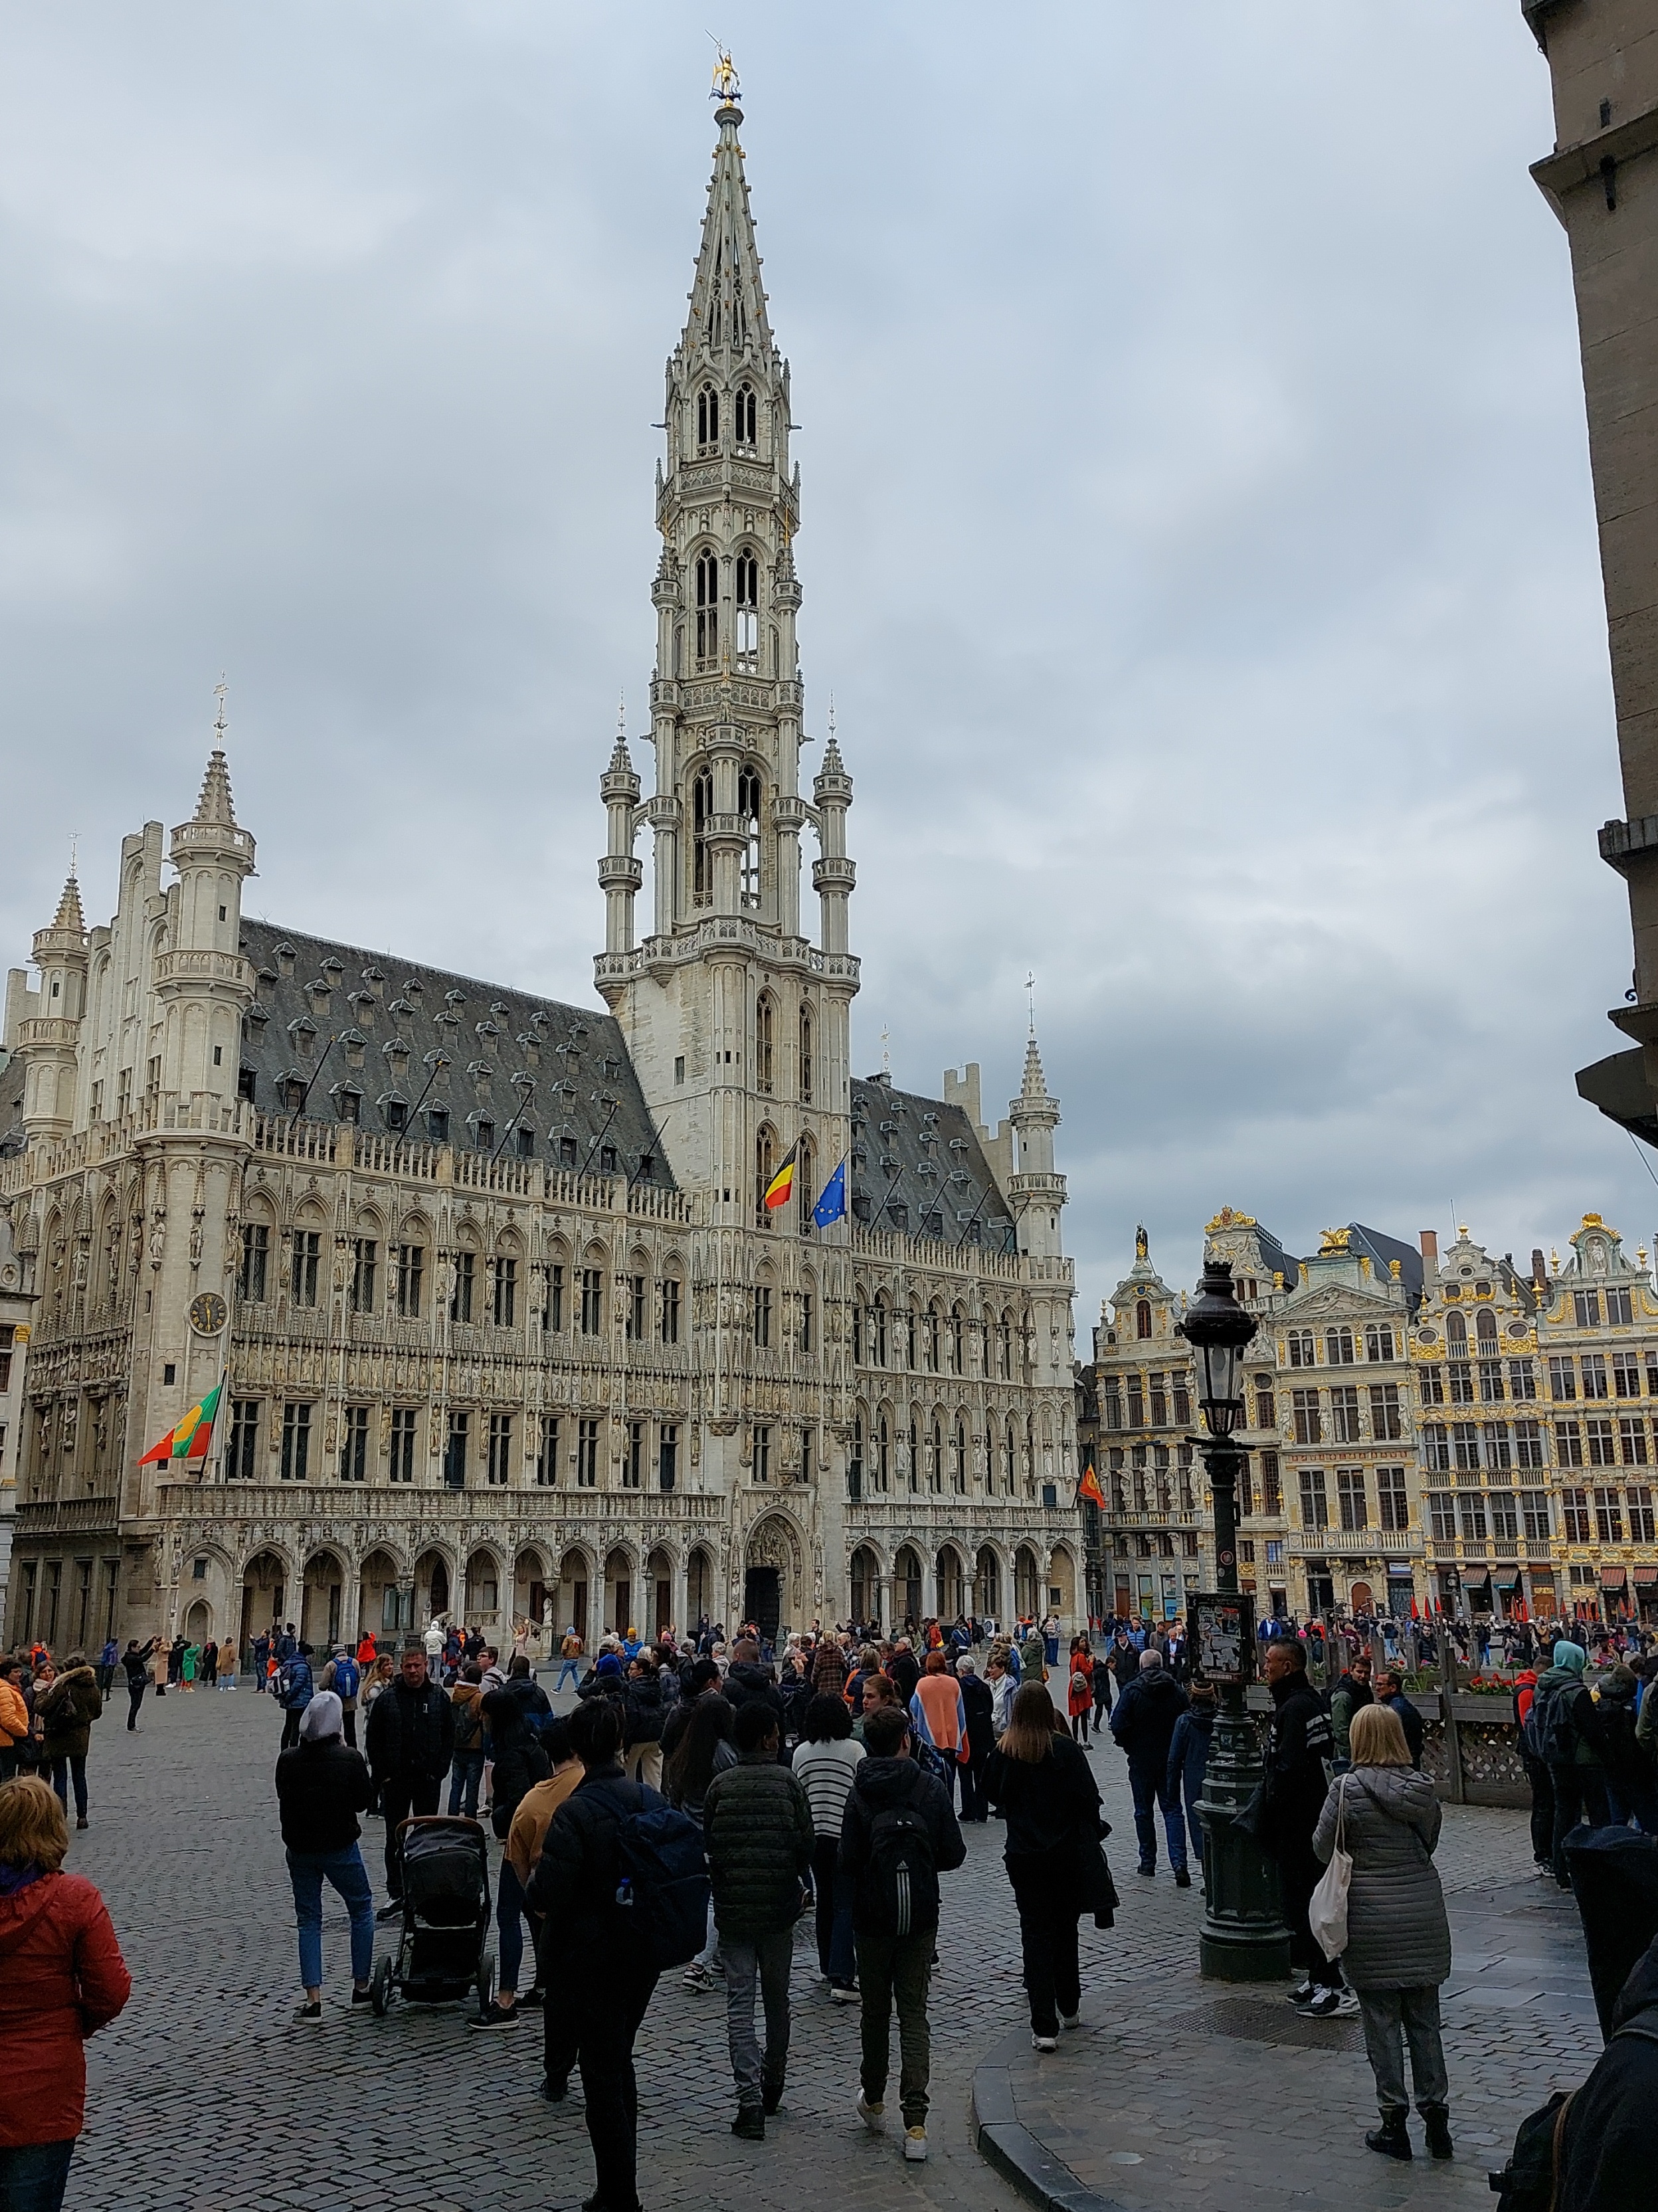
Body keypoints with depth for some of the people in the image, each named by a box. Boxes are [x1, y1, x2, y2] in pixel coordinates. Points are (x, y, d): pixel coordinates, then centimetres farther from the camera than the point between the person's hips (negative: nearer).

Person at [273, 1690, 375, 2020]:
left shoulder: (287, 1760, -8)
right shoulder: (350, 1758, -16)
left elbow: (283, 1799, 6)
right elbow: (363, 1802, -3)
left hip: (299, 1848, 3)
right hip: (340, 1846, -2)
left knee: (308, 1921, 12)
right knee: (362, 1909, 17)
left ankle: (313, 2001, 5)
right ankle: (361, 1987, 21)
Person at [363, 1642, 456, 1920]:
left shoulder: (439, 1698, 1)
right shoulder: (387, 1698, -1)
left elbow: (449, 1738, 5)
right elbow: (373, 1740, 2)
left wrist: (439, 1771, -4)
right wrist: (382, 1774, -4)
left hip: (428, 1780, 0)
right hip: (395, 1780, 0)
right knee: (395, 1839, 6)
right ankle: (396, 1894, 14)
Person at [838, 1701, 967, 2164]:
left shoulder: (859, 1793, -11)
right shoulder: (930, 1788, -8)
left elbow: (847, 1862, -13)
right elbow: (954, 1853, -5)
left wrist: (860, 1895, 8)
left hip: (872, 1917, 0)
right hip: (921, 1917, 0)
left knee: (875, 2010, 16)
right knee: (913, 2013, 5)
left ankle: (873, 2100, 32)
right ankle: (914, 2123, -3)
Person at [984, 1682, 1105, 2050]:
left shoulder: (1004, 1753, -8)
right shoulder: (1067, 1749, -11)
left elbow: (993, 1794, 7)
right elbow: (1089, 1797, -8)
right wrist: (1088, 1839, 5)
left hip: (1024, 1855, -1)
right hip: (1066, 1853, 1)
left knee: (1035, 1936, 3)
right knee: (1065, 1929, 19)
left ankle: (1044, 2027, -3)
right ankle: (1069, 2009, 33)